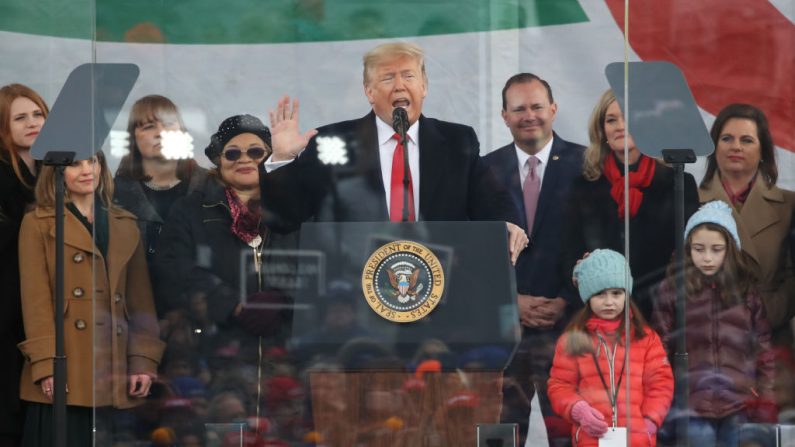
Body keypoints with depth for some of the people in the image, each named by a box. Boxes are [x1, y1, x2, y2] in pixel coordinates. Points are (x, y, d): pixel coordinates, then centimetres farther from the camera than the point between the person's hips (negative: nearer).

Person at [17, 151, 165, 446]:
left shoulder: (125, 226, 18)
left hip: (115, 376, 3)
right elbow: (35, 300, -2)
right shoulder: (38, 224, 6)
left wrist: (143, 360, 2)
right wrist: (46, 365, -11)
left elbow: (140, 300, 13)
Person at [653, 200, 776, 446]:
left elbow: (764, 353, 8)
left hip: (740, 410, 2)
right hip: (694, 408, -1)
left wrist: (765, 408, 3)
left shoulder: (747, 290, 6)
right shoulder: (672, 289, 2)